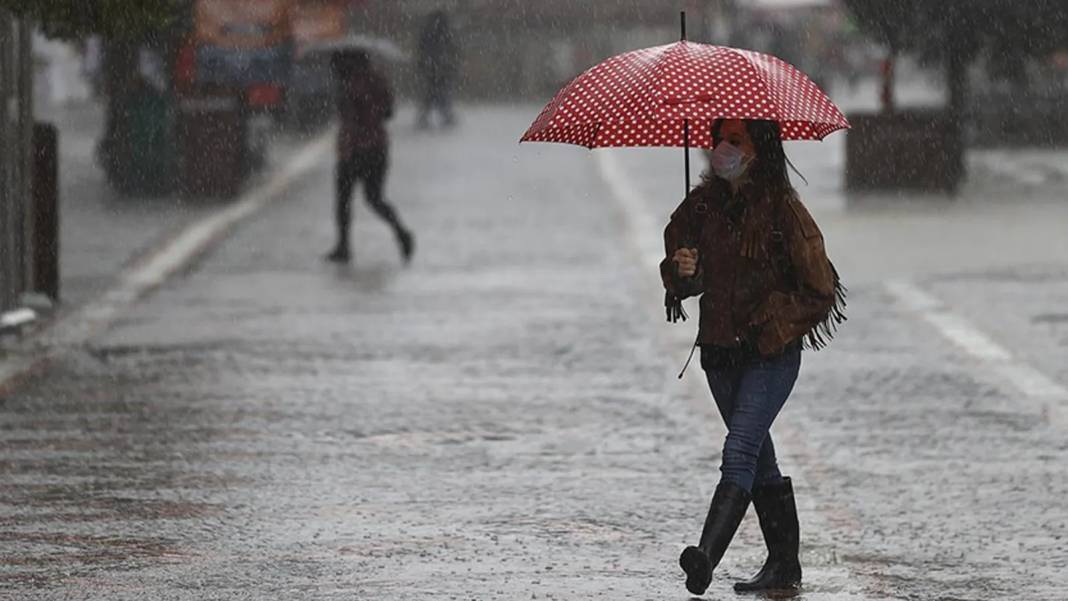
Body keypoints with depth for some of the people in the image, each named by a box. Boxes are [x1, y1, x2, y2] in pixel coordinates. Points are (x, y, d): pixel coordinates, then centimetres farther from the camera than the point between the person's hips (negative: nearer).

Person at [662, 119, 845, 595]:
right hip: (720, 350, 7)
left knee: (739, 452, -20)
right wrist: (681, 271, -8)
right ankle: (784, 564, 25)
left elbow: (818, 288, -7)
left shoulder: (782, 208, -10)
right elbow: (678, 254, 15)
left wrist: (769, 324, -11)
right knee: (759, 458, 15)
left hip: (770, 354, -7)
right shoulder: (703, 203, 6)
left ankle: (707, 556, -34)